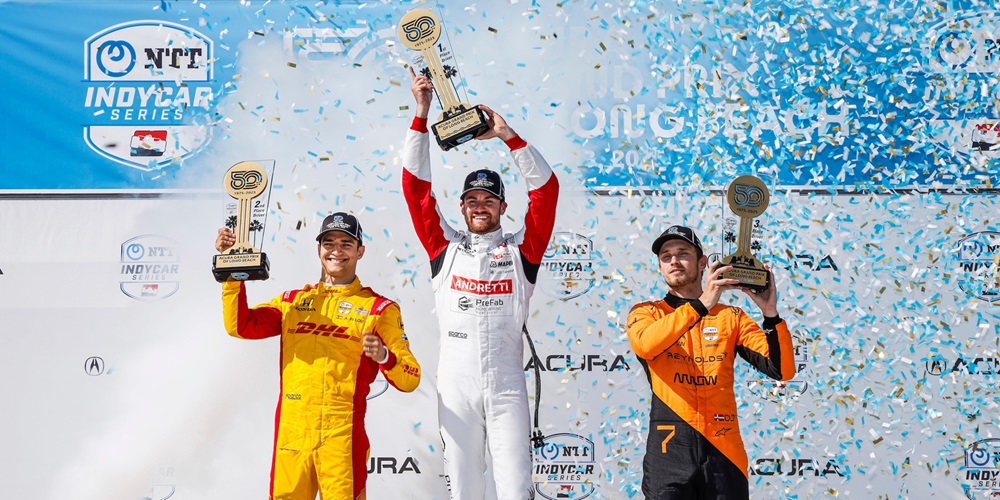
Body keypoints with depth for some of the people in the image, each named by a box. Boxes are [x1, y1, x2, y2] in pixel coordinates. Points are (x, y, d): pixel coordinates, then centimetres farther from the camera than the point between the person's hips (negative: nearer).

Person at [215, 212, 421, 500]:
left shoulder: (380, 309, 6)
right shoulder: (293, 301, 16)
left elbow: (410, 380, 1)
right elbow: (240, 326, 4)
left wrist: (384, 357, -19)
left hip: (342, 434, -2)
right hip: (290, 433, 3)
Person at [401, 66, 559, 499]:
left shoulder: (521, 249, 8)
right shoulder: (445, 248, 10)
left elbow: (545, 188, -1)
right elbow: (416, 187, 5)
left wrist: (507, 135, -10)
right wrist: (421, 114, -1)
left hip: (507, 388, -1)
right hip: (456, 389, 1)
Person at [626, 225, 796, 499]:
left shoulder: (731, 317, 10)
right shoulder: (646, 312, 7)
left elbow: (781, 370, 1)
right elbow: (645, 345, -17)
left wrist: (770, 313, -12)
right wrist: (702, 304, -22)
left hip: (724, 449, 1)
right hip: (670, 449, -1)